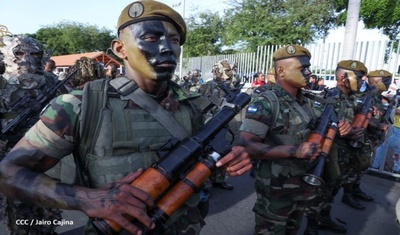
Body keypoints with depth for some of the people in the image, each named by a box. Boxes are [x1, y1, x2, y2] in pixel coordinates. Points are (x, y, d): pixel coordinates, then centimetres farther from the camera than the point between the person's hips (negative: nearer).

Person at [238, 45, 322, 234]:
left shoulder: (306, 102, 5)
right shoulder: (265, 103, -21)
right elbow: (247, 146, -29)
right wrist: (294, 150, -30)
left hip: (303, 185, 8)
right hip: (276, 190, -8)